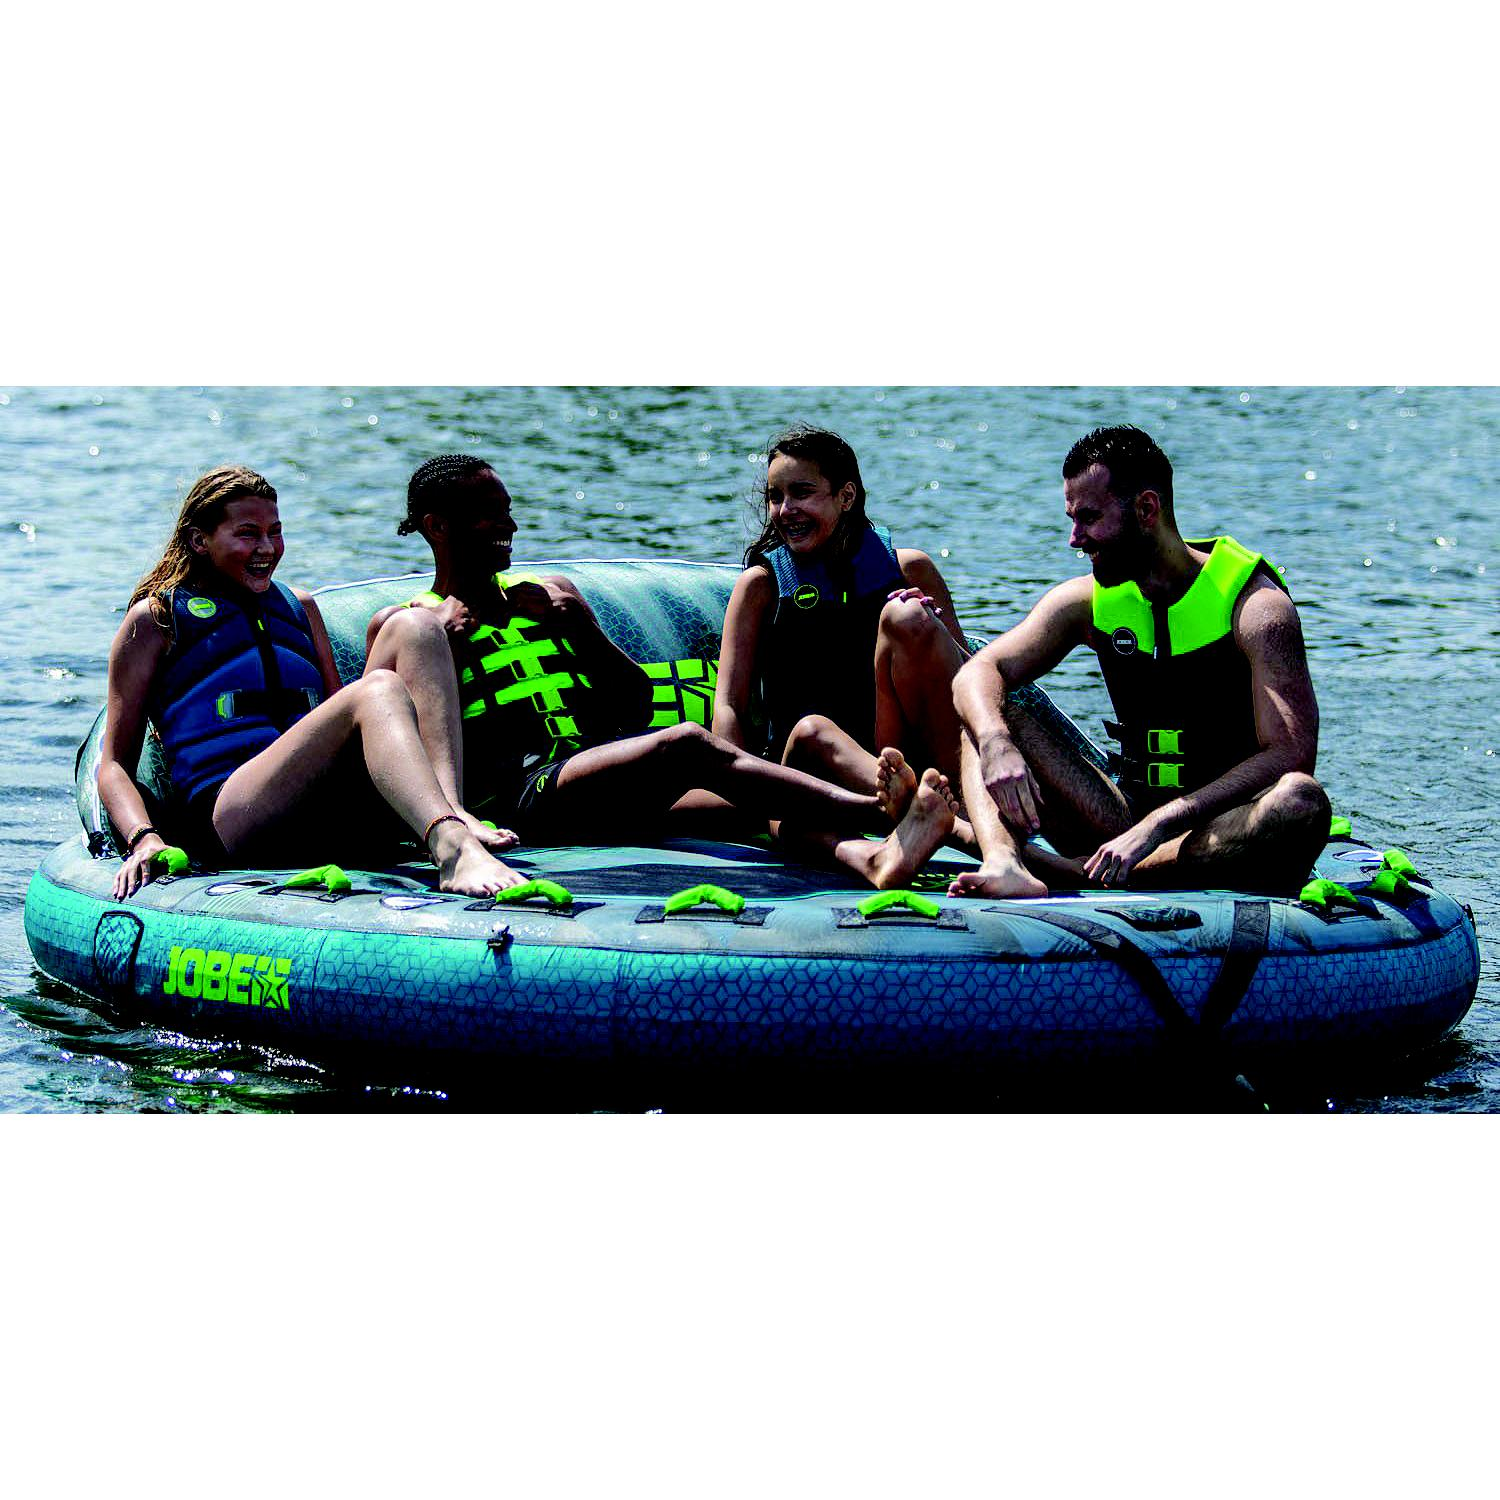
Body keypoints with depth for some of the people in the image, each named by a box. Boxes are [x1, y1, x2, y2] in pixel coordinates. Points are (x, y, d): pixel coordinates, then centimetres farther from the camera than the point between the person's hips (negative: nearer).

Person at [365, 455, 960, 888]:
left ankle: (870, 856, -58)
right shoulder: (403, 624, 17)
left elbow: (636, 700, 26)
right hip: (524, 792, -6)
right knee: (687, 745, -33)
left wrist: (581, 629, 10)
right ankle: (882, 812, -48)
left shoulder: (550, 595, 31)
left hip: (615, 775, 6)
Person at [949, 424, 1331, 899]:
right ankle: (1004, 862, -39)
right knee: (987, 718, -8)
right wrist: (996, 745, -28)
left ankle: (1075, 874, -40)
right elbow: (979, 673, -3)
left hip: (1225, 831, -4)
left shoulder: (1256, 605, -11)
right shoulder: (1087, 601, 5)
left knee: (1302, 802, -38)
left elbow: (1290, 755, -21)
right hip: (1127, 820, 4)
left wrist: (1157, 826, -30)